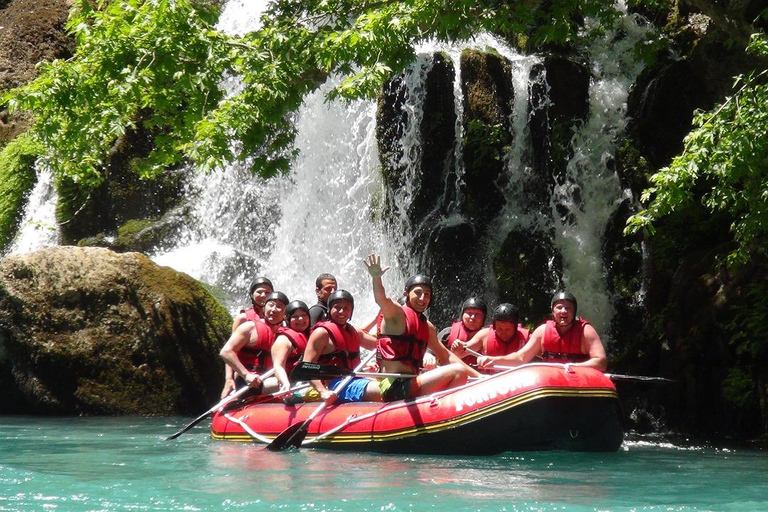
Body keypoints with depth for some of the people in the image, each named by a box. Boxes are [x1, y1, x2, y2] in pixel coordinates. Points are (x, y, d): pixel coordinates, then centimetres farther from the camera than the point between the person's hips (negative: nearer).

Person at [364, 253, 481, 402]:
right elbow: (381, 299, -24)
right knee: (458, 371, -17)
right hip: (396, 388, -9)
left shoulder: (427, 326, 20)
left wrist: (477, 374, 15)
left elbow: (445, 355, 23)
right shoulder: (396, 313, -3)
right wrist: (376, 277, -45)